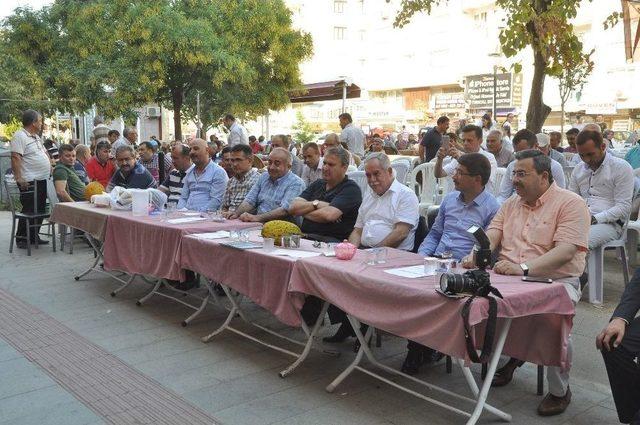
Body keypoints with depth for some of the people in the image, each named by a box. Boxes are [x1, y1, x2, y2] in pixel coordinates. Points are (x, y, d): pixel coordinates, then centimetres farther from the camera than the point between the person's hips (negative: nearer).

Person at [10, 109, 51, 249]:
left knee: (40, 210, 13)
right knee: (29, 211, -5)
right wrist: (19, 178, -26)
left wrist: (51, 167, 20)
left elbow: (44, 153, 30)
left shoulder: (36, 137, 18)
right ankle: (21, 239, 5)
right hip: (29, 182, -9)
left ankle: (34, 237, 23)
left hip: (41, 180, 10)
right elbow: (15, 158, -21)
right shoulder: (19, 136, -12)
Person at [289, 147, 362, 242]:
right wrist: (316, 204, -8)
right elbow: (293, 208, 8)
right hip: (305, 236, 6)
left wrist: (303, 212, -2)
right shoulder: (318, 184, 19)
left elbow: (329, 215, -18)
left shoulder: (351, 188, -2)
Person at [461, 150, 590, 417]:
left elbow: (566, 251, -18)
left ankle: (559, 391, -3)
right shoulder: (511, 204, 17)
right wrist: (476, 255, -14)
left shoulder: (570, 203, -5)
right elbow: (491, 235, 9)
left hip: (556, 281, -6)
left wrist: (524, 268, -30)